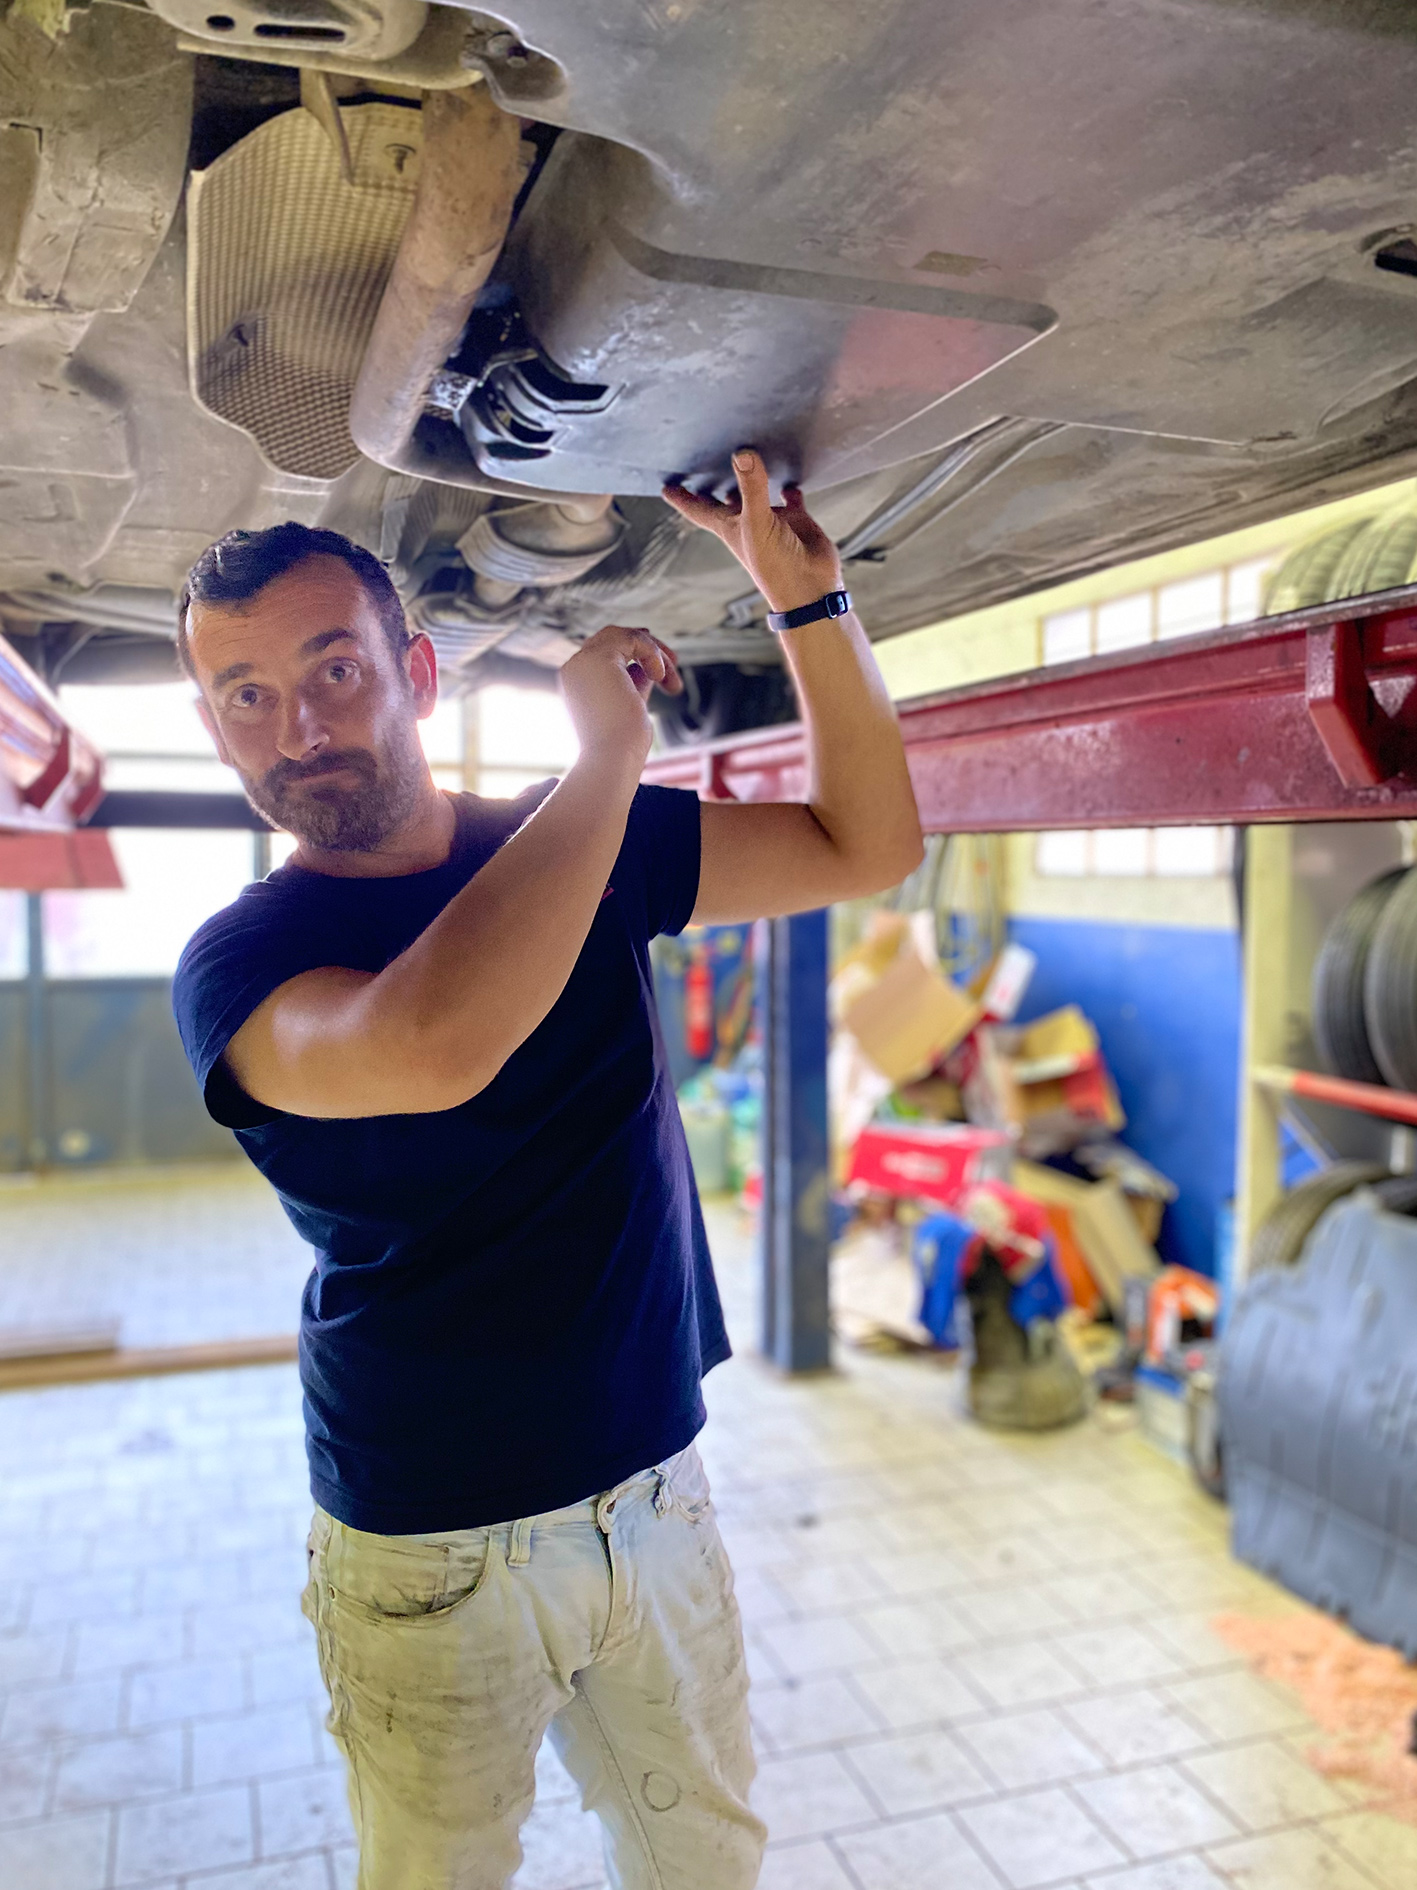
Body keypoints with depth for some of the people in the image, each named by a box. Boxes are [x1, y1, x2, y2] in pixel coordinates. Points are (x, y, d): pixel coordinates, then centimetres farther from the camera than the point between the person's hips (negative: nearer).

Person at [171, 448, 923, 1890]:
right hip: (429, 1554, -3)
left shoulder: (592, 852, -1)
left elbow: (866, 847, -1)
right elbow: (435, 1047, -39)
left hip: (651, 1494, 4)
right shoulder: (240, 962, -16)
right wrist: (608, 747, -28)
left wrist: (804, 596, -12)